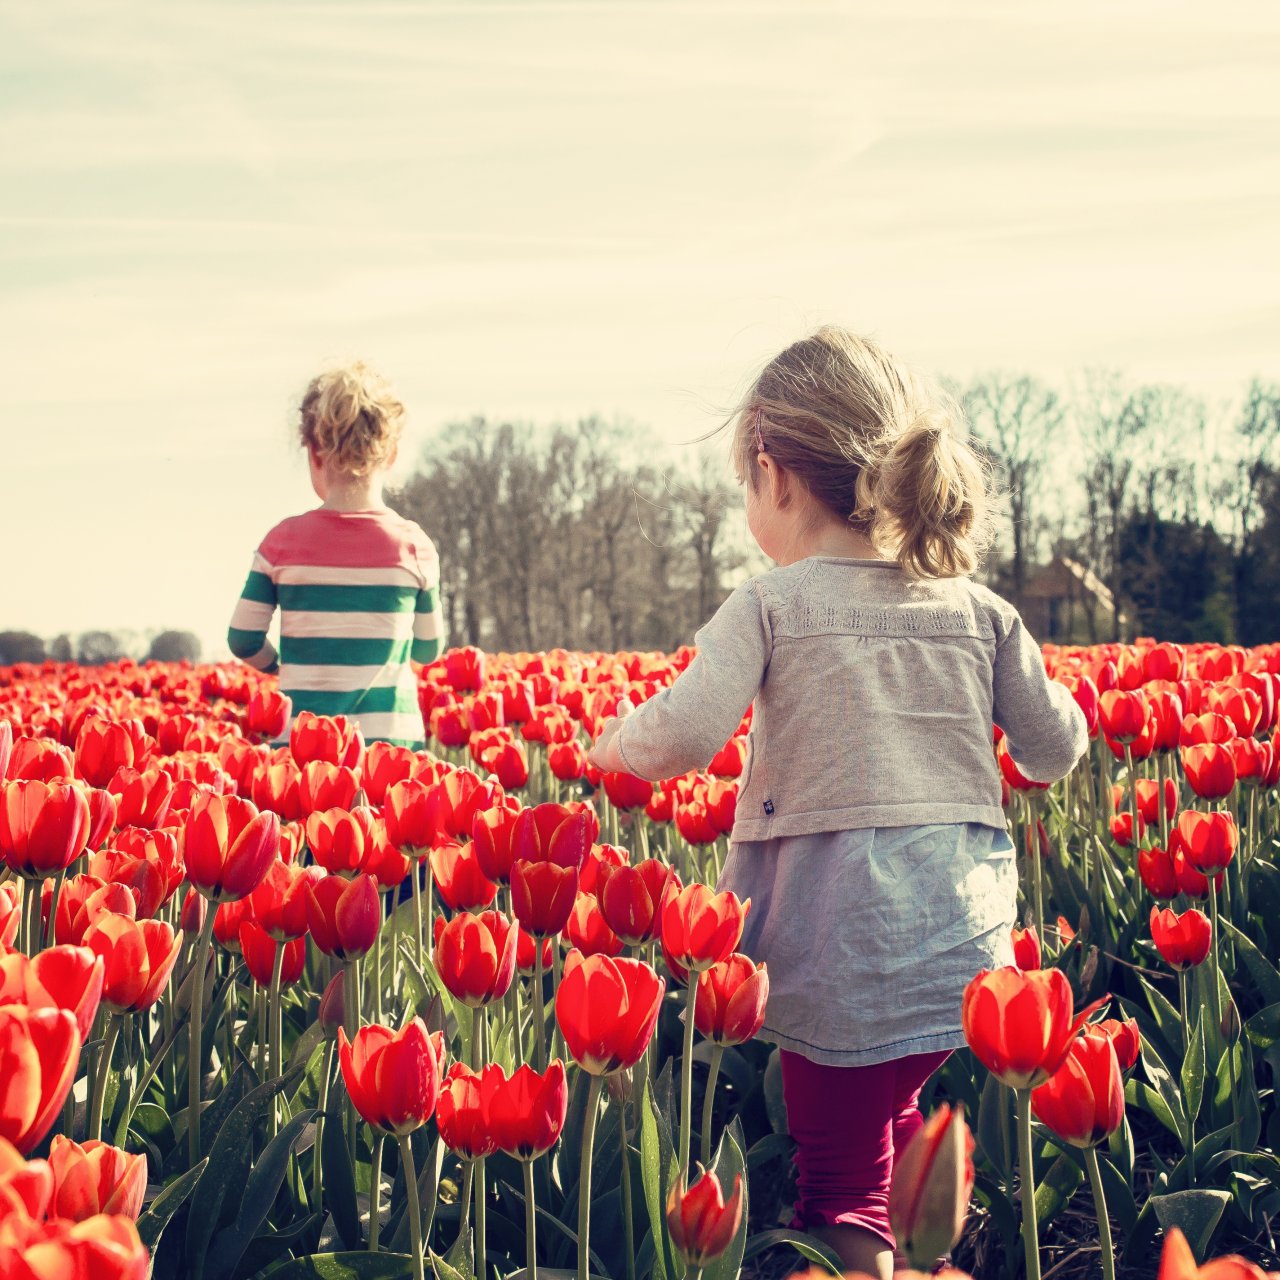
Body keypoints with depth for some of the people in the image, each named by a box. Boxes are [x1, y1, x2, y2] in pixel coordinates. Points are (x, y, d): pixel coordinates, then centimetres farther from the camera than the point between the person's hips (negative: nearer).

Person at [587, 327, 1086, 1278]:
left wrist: (614, 743, 4)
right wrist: (1029, 679, 31)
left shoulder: (770, 606, -7)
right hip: (970, 949, 5)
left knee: (841, 1188, 7)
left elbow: (682, 741, -17)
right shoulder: (980, 611, 6)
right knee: (894, 1114, 27)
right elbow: (1057, 752, 11)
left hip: (846, 954, -5)